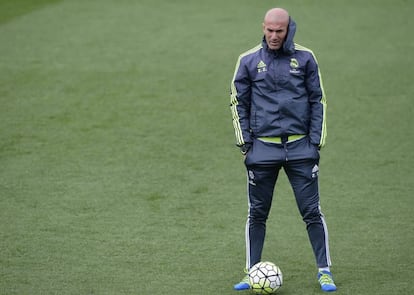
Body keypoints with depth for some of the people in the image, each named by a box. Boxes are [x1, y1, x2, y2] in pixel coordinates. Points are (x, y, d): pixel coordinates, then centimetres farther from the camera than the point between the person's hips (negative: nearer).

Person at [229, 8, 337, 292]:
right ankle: (251, 272, 15)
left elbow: (318, 101, 7)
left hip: (300, 147, -1)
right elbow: (239, 103, 9)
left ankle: (325, 271, 7)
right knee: (257, 214, 5)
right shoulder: (249, 61, 3)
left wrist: (316, 141, 0)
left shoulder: (305, 58, 3)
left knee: (312, 211, -1)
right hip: (263, 148, 1)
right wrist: (245, 143, 1)